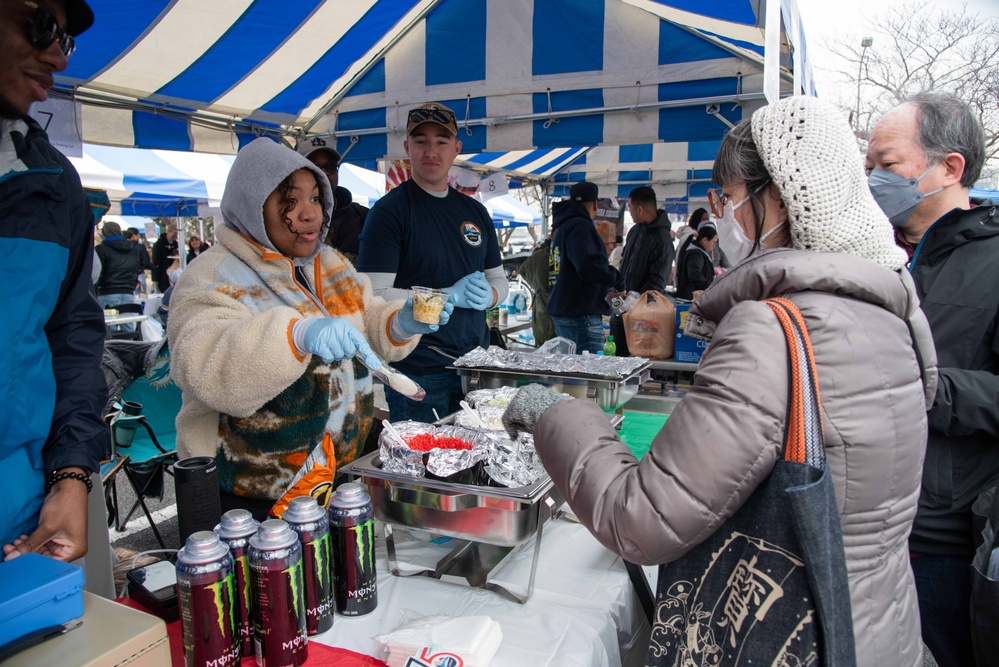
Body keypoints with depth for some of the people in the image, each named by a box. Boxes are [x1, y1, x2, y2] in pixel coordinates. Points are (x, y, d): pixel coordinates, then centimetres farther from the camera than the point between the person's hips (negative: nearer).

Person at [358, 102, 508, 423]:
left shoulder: (475, 211, 12)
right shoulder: (389, 210, -7)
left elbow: (499, 278, 18)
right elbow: (374, 296, -16)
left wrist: (488, 295, -5)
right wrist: (449, 296, -20)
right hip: (418, 371, -6)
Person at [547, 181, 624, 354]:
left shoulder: (561, 226, 19)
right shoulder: (580, 226, -14)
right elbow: (589, 265, -29)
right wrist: (617, 280, -13)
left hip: (560, 310, 10)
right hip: (581, 315, -10)